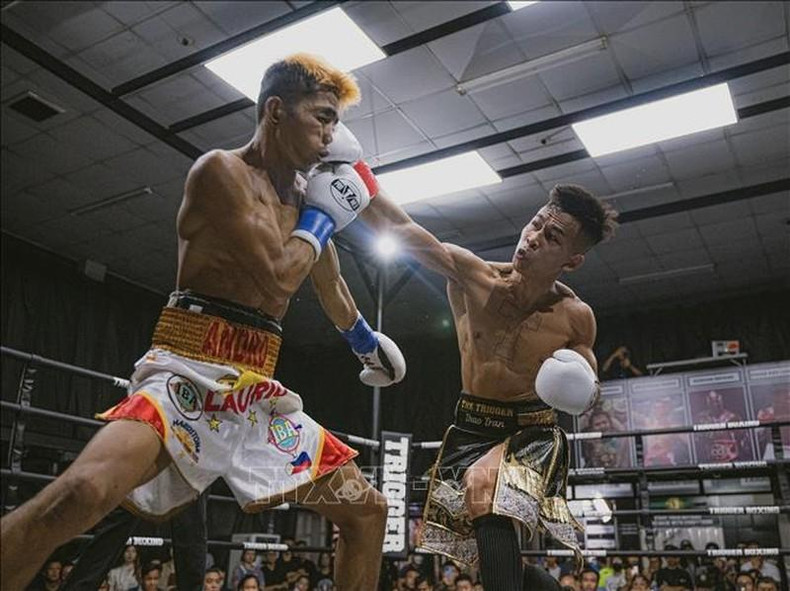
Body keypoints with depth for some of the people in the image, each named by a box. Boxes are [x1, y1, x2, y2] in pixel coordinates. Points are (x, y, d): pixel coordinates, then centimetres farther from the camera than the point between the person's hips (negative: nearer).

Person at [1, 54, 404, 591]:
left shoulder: (311, 198, 15)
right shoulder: (221, 171, -7)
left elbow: (330, 284, 34)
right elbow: (277, 275, -18)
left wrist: (364, 338, 46)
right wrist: (321, 220, -1)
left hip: (258, 392, 8)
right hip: (190, 375, -7)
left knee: (368, 510, 9)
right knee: (82, 493, -33)